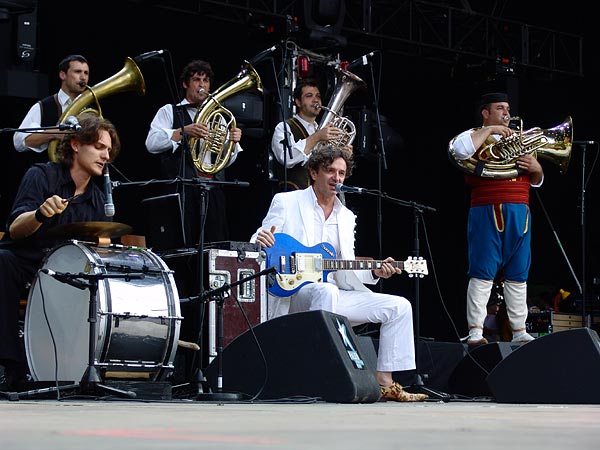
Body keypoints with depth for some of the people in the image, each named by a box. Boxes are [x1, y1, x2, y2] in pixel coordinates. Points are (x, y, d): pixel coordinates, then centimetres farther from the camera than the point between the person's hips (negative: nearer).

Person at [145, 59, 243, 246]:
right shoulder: (170, 112, 10)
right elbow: (152, 143, -7)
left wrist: (233, 142, -2)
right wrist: (184, 131, -18)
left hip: (213, 190, 4)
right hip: (182, 189, -4)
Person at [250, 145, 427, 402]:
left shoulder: (347, 217, 19)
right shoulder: (285, 202, 3)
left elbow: (345, 274, 16)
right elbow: (255, 246, 0)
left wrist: (374, 272, -4)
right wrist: (260, 240, -25)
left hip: (335, 294, 6)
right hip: (293, 292, -6)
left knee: (399, 306, -5)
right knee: (326, 291, -40)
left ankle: (385, 384, -4)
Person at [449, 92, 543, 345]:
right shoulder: (477, 138, 6)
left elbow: (536, 181, 27)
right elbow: (459, 149, -19)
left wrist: (536, 168, 4)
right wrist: (489, 130, -12)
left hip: (520, 214, 6)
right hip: (488, 213, -6)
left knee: (518, 277, 7)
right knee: (483, 274, -10)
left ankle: (519, 332, 11)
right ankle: (475, 332, -11)